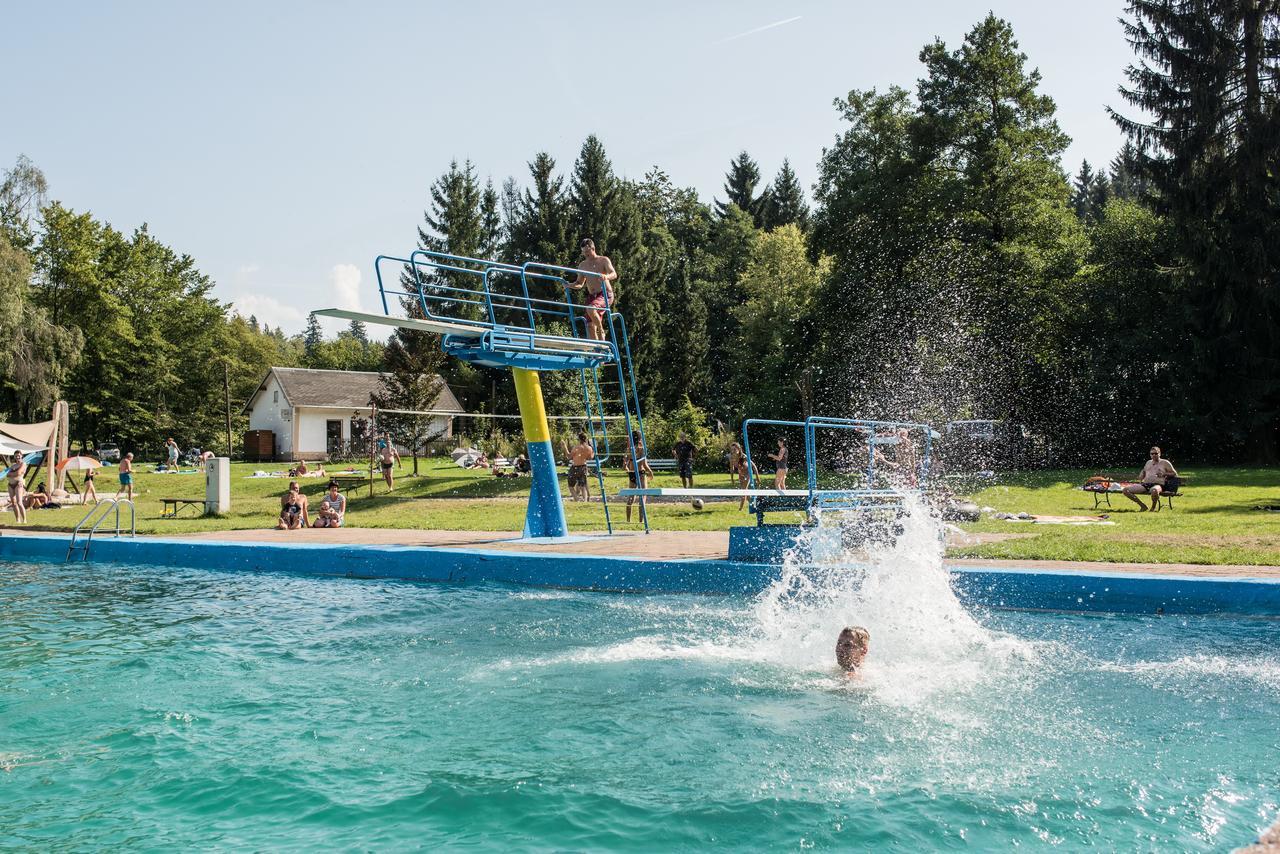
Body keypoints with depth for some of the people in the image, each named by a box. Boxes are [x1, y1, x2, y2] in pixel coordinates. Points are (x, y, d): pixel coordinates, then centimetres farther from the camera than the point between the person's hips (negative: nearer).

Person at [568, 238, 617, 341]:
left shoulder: (603, 260, -1)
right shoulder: (582, 266, 13)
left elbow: (614, 274, -15)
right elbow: (580, 284, 21)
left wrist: (606, 277, -39)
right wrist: (569, 285, 0)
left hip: (605, 294, -6)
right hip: (591, 296, 6)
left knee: (591, 309, -33)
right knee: (590, 326, -4)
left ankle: (601, 331, -14)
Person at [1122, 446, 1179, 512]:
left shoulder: (1165, 463, 12)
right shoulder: (1148, 462, 27)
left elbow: (1175, 474, 12)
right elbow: (1143, 471, 41)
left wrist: (1164, 474, -3)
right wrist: (1140, 480, 20)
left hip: (1157, 485, -5)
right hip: (1145, 485, 6)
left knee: (1154, 490, -46)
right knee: (1126, 490, -16)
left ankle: (1153, 507, -16)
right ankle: (1143, 506, -6)